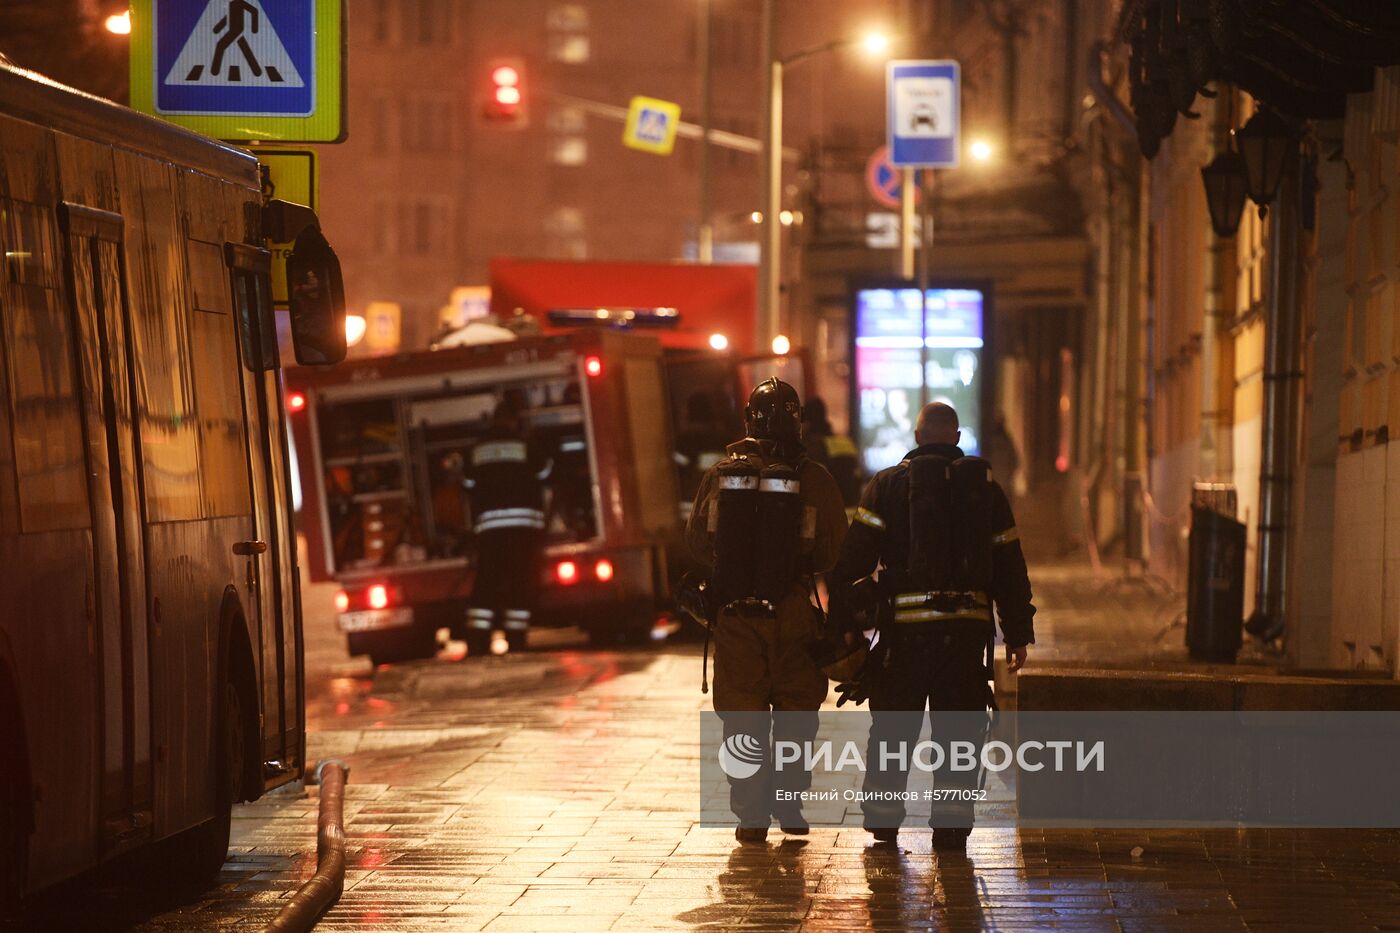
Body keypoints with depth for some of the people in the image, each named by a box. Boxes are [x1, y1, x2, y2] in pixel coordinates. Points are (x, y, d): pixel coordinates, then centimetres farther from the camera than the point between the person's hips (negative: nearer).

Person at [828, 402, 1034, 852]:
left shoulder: (888, 484, 2)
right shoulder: (985, 487, 10)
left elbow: (854, 558, -3)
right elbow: (1009, 566, 11)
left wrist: (844, 624, -1)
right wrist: (1018, 634, 16)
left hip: (905, 625, -1)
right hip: (968, 625, 1)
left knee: (892, 725, 10)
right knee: (958, 728, 7)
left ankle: (883, 814, 14)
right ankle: (952, 822, 4)